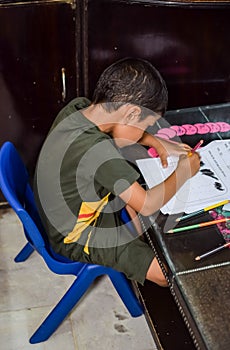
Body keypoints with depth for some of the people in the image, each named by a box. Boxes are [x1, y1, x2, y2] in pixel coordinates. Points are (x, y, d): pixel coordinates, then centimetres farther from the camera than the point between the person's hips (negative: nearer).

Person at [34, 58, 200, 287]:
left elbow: (119, 128, 9)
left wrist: (158, 143, -1)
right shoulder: (98, 149, -37)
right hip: (77, 239, -8)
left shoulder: (76, 109, -13)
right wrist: (184, 171, -14)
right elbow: (147, 205, -28)